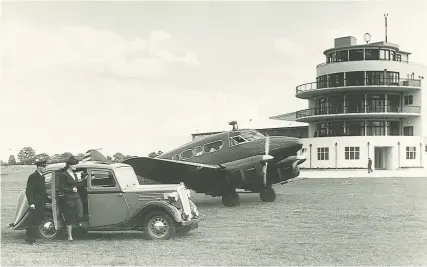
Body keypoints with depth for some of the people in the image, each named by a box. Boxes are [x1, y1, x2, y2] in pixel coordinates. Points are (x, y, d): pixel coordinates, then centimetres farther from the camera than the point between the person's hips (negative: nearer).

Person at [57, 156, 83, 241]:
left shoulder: (74, 174, 16)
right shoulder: (63, 175, -7)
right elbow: (61, 188, -9)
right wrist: (71, 189, -12)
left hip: (76, 197, 6)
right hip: (68, 198, -6)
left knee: (79, 215, -13)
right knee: (69, 218, 1)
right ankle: (69, 236, 9)